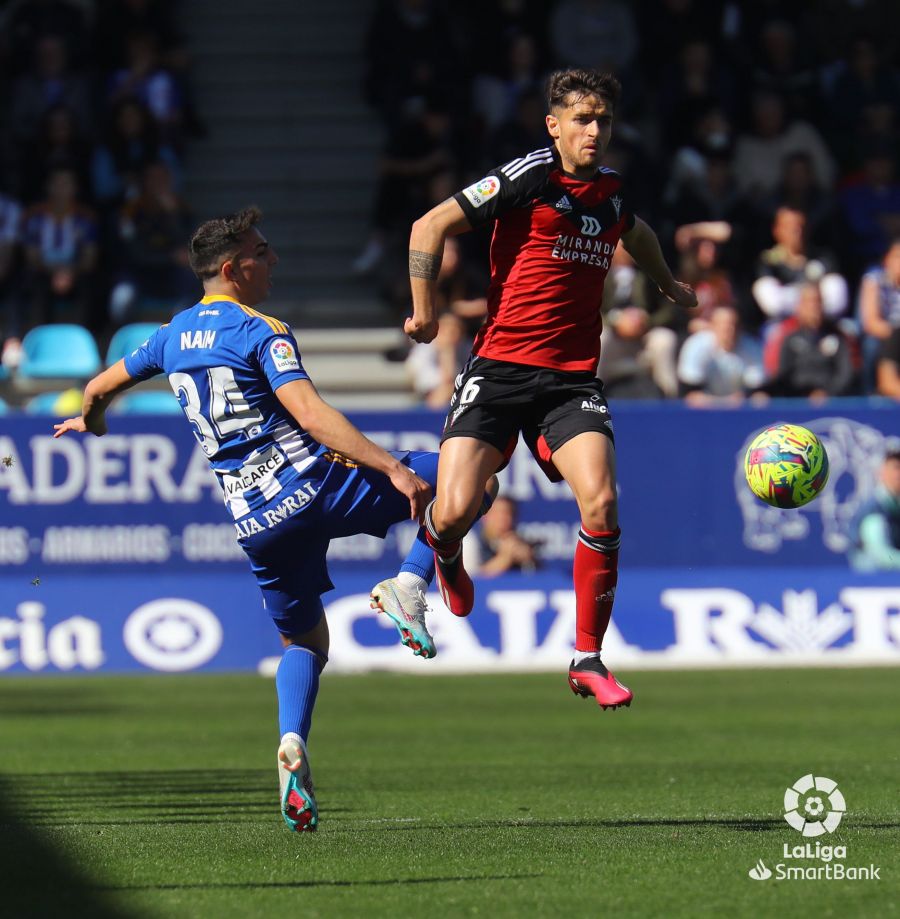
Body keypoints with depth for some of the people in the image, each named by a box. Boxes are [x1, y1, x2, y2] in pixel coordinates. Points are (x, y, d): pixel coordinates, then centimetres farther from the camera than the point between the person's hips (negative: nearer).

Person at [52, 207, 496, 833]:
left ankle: (293, 743, -6)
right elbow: (310, 414, -19)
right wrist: (392, 468, -22)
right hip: (313, 486, -6)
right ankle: (409, 584, -13)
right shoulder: (260, 332, -6)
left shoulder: (174, 335, 14)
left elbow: (100, 388, 28)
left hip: (254, 519, 6)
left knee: (304, 641, 22)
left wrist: (90, 421, 51)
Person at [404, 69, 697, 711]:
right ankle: (446, 556, 27)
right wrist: (425, 312, -8)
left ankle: (588, 660, -5)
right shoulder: (529, 177, -7)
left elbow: (637, 235, 37)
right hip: (499, 368, -4)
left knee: (601, 504, -18)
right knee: (454, 514, -15)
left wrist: (670, 286, 51)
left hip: (573, 377, 4)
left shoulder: (612, 190, 11)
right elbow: (430, 228, -6)